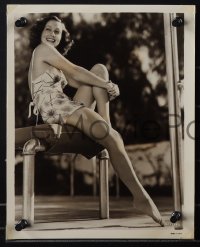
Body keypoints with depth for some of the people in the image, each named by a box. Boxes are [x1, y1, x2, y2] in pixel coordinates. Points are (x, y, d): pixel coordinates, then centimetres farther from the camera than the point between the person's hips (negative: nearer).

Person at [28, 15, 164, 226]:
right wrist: (108, 85, -1)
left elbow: (74, 80, 19)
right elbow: (75, 72, -6)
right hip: (54, 107, -10)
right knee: (111, 138, -24)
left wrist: (105, 85, 2)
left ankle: (105, 124, -12)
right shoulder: (43, 48, 2)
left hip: (65, 106, 10)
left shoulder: (53, 59, 30)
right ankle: (140, 196, -25)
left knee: (99, 70, 7)